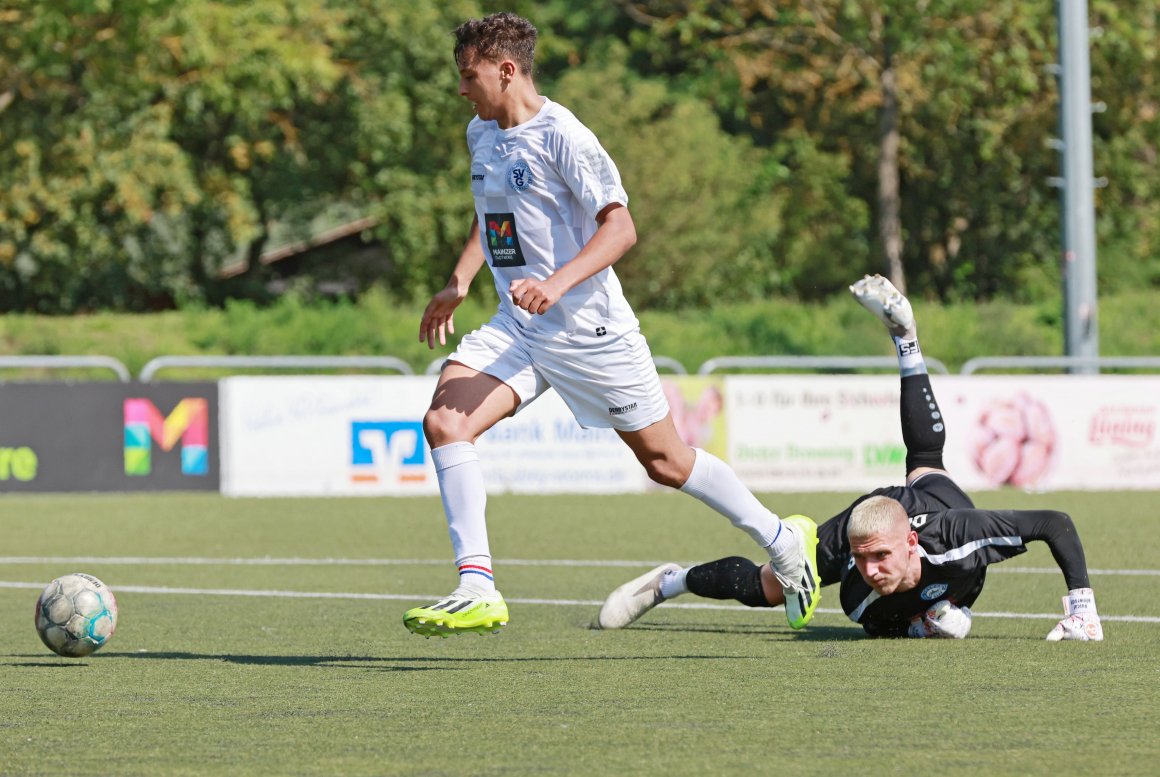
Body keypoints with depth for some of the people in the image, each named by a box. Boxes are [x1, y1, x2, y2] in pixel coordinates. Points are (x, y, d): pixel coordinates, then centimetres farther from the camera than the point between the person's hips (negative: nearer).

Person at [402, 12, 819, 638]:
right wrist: (458, 284, 16)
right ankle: (477, 591, -19)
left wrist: (558, 282, -33)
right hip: (515, 328, 7)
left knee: (664, 461, 4)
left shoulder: (560, 136, -16)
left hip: (588, 326, -7)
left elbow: (619, 227, -20)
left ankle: (783, 540, 26)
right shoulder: (481, 135, 9)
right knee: (444, 420, -17)